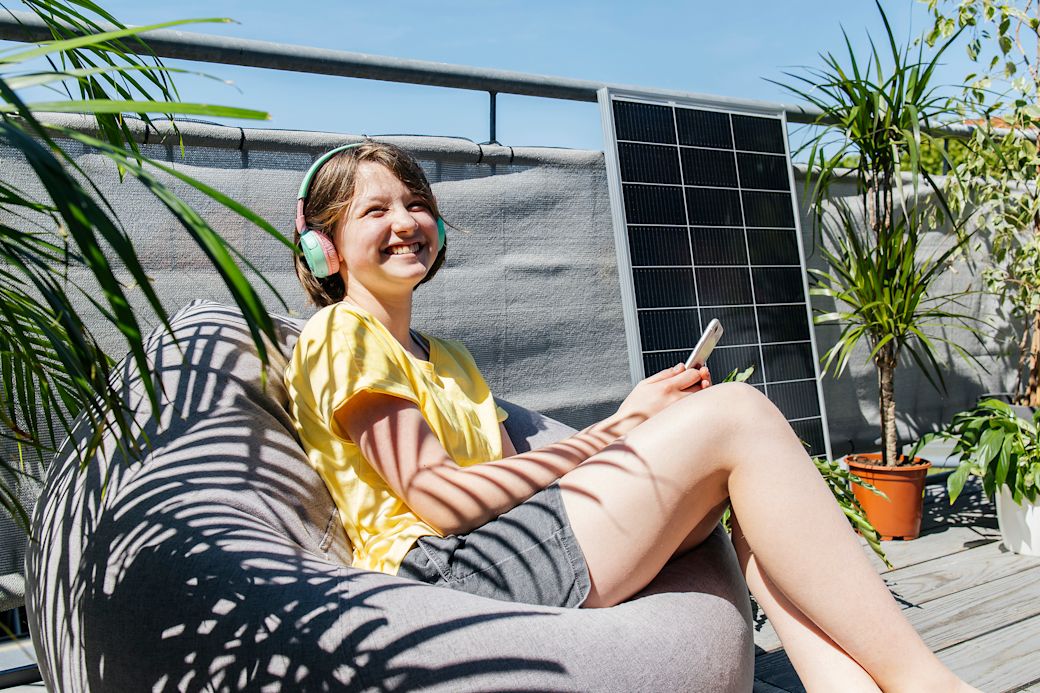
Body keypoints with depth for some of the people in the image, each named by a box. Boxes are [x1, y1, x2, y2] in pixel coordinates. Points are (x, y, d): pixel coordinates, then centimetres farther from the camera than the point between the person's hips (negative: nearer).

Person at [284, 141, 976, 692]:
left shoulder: (449, 360, 27)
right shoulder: (341, 336, 0)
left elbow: (518, 477, 14)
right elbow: (439, 496, -13)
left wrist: (626, 422, 0)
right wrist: (615, 433, -8)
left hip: (514, 544, 8)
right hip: (448, 571, -8)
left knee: (745, 471, -2)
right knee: (733, 414, -15)